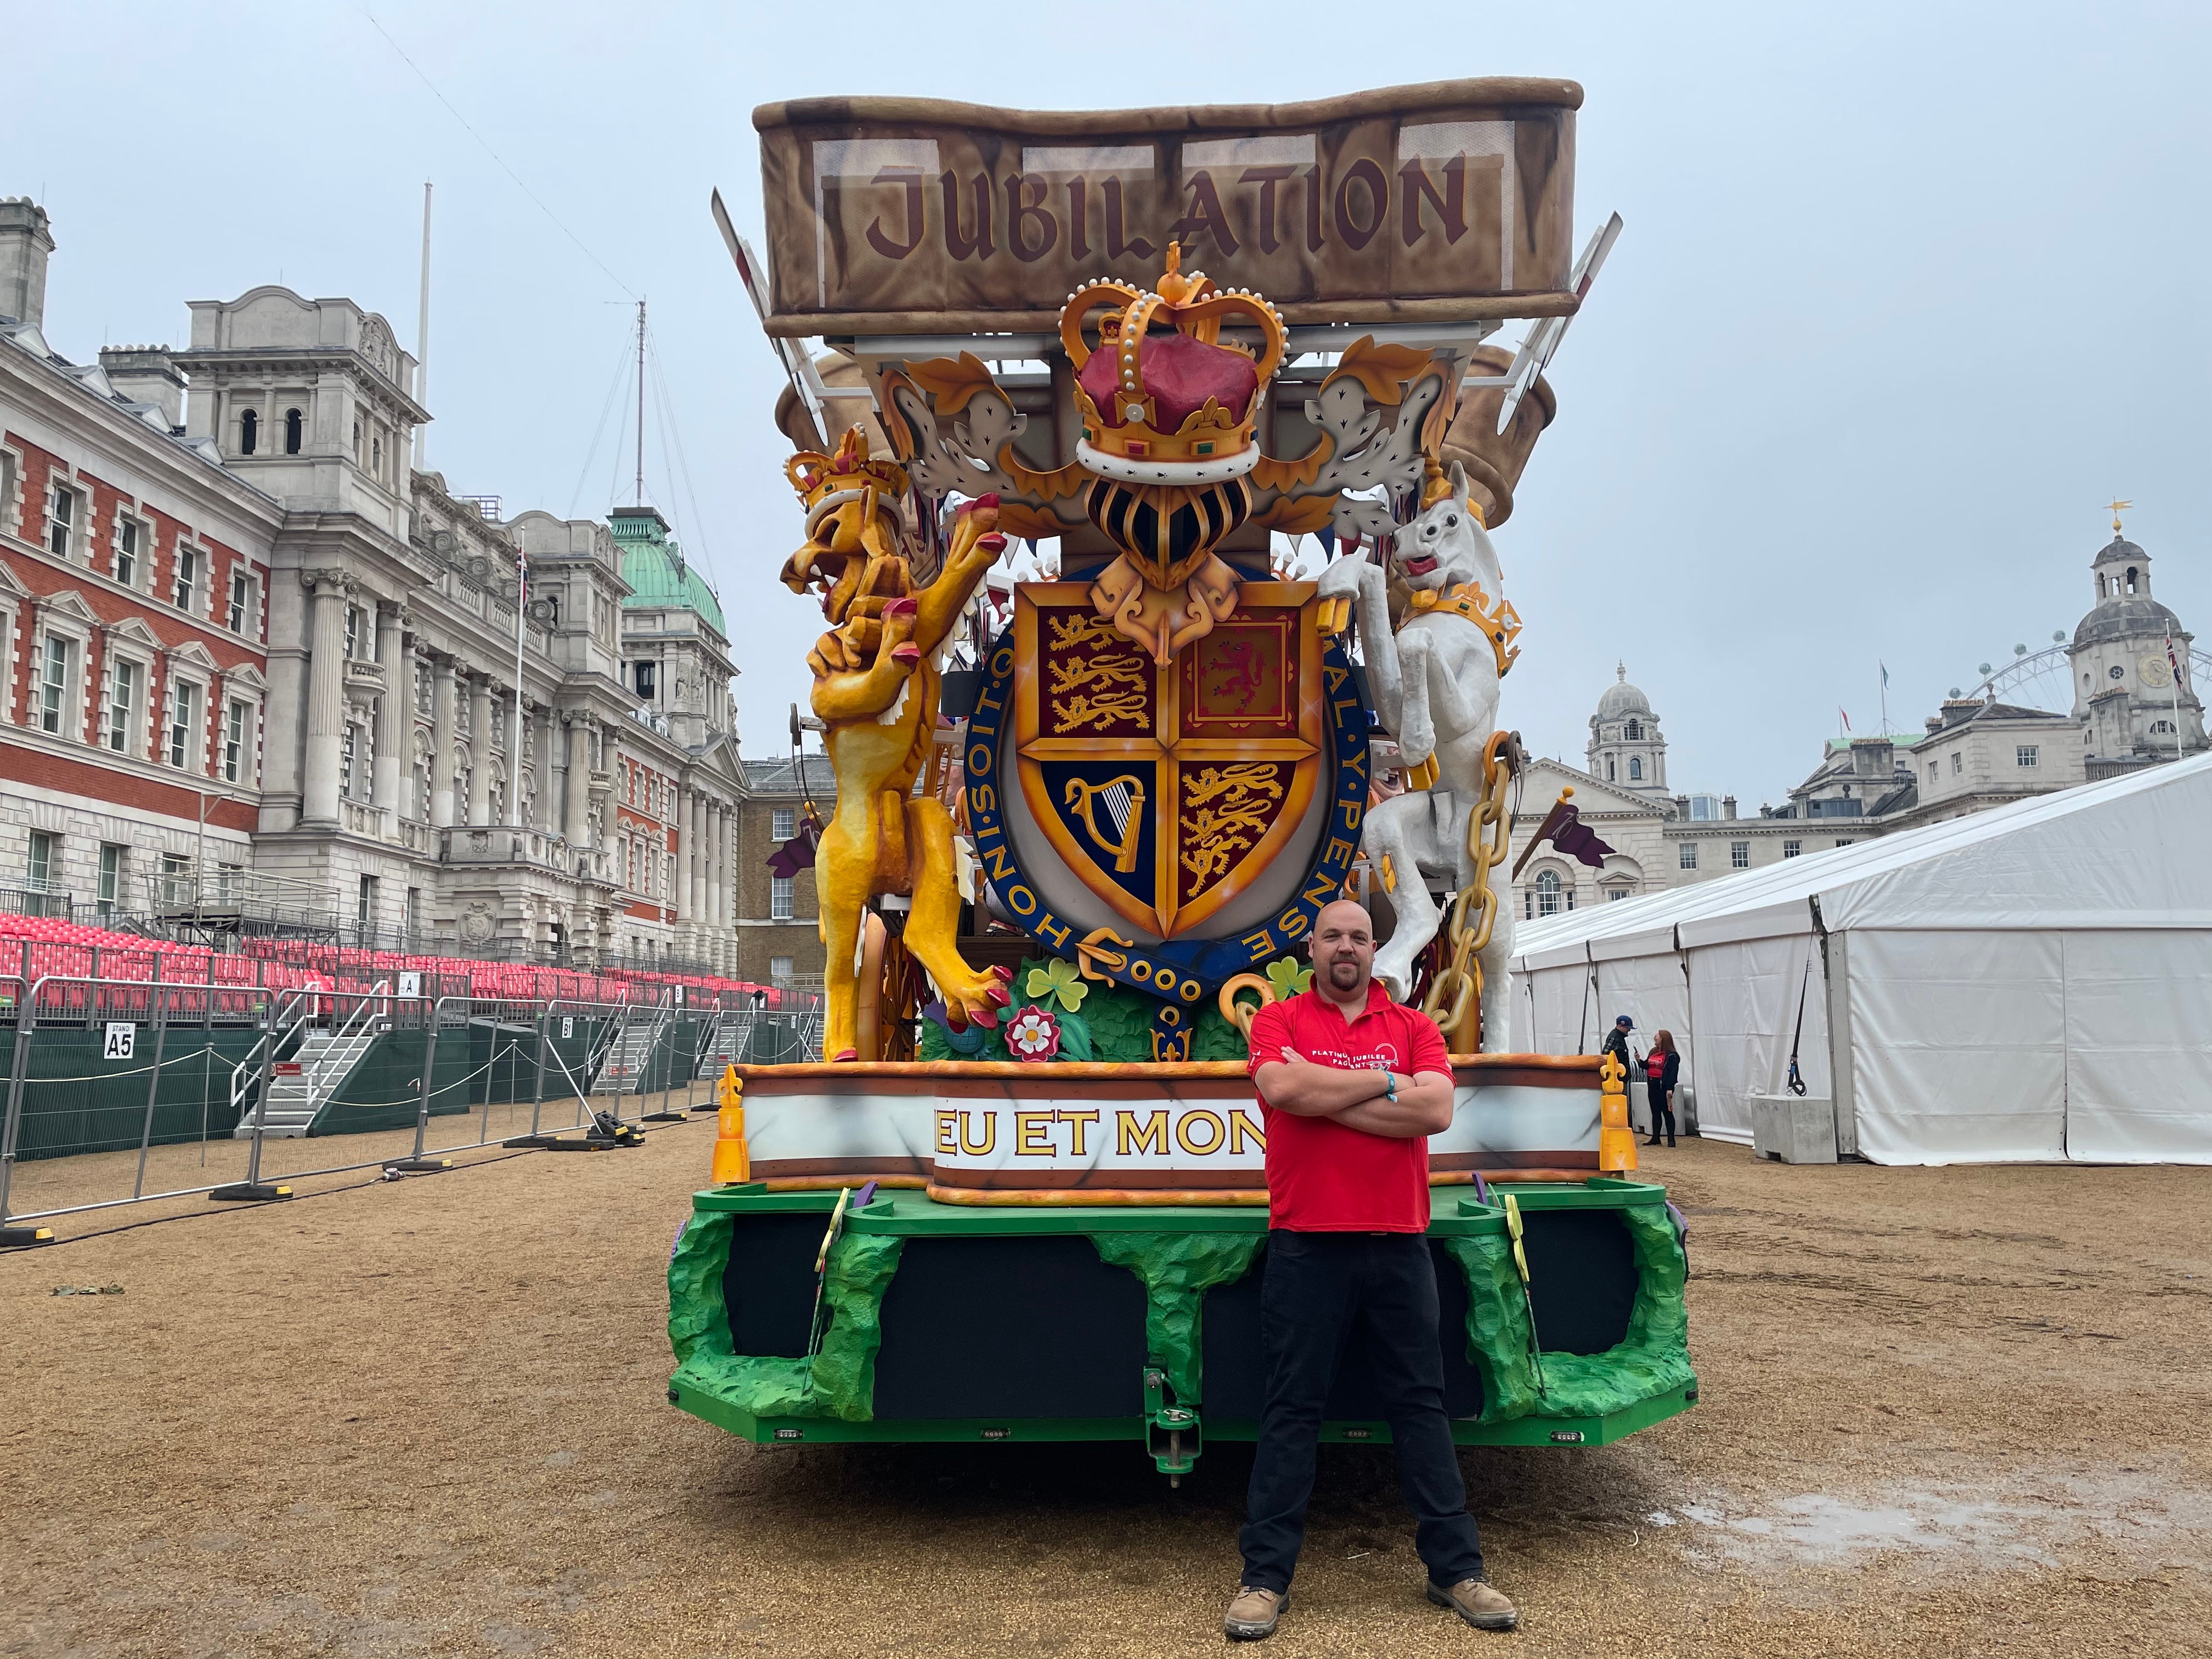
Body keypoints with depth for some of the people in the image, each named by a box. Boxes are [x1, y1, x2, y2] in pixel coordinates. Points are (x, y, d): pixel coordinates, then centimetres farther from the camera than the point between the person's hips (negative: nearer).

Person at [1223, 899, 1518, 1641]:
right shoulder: (1279, 1020, 4)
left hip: (1398, 1245, 2)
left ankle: (1456, 1569, 21)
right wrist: (1385, 1084, -9)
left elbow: (1436, 1109, -9)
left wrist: (1327, 1097, -11)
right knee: (1291, 1410, 4)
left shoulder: (1413, 1026, 8)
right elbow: (1283, 1089, -17)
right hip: (1305, 1245, -2)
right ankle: (1265, 1577, 13)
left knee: (1420, 1403, 10)